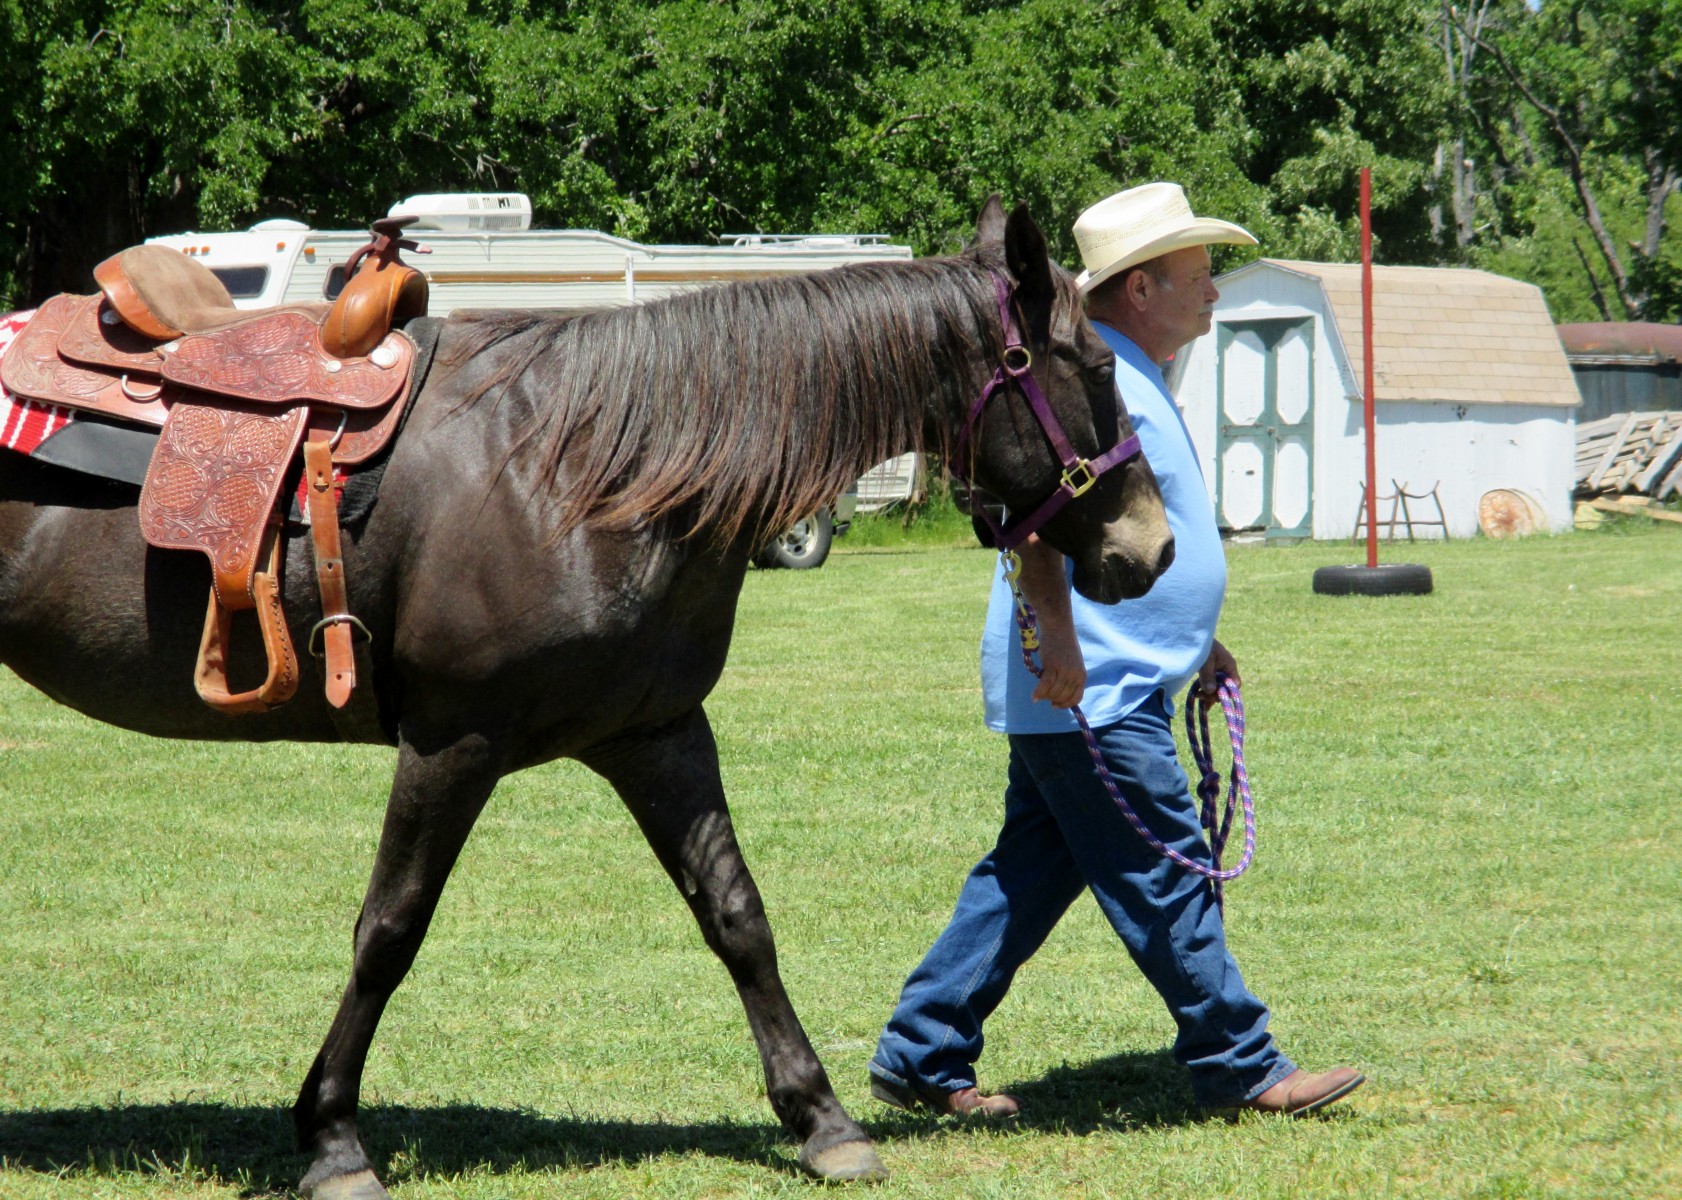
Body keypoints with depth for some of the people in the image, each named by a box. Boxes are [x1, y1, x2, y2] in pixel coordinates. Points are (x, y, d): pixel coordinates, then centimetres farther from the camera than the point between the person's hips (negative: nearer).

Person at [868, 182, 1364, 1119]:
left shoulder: (1139, 383, 20)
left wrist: (1195, 642, 29)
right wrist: (1054, 634, -34)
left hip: (1099, 690, 11)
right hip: (1092, 692, -11)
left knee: (1031, 877, 12)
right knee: (1168, 881, -4)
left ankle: (921, 1058, 15)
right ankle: (1241, 1068, 3)